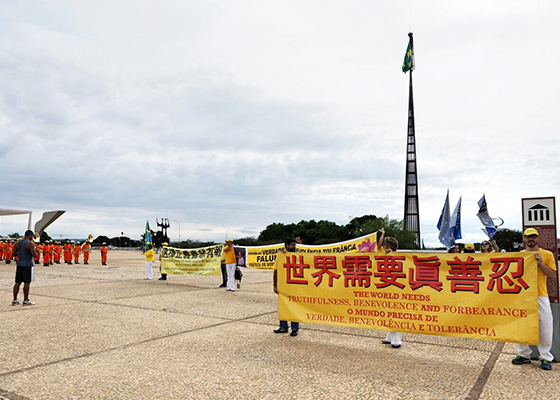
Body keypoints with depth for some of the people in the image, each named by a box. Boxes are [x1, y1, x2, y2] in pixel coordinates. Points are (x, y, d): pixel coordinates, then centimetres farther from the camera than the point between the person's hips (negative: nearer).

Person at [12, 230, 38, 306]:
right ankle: (26, 301, 3)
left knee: (18, 282, 10)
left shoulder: (18, 243, 9)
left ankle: (15, 300, 12)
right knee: (27, 282, -2)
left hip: (19, 264, 7)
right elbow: (34, 254, -17)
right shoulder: (30, 243, -12)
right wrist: (35, 251, 3)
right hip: (28, 265, -7)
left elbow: (14, 254, 11)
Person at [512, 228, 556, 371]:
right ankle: (524, 355, 18)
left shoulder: (547, 254, 3)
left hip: (540, 296, -2)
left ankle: (546, 358, 12)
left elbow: (553, 275, -2)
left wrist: (540, 263, -12)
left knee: (544, 326, -2)